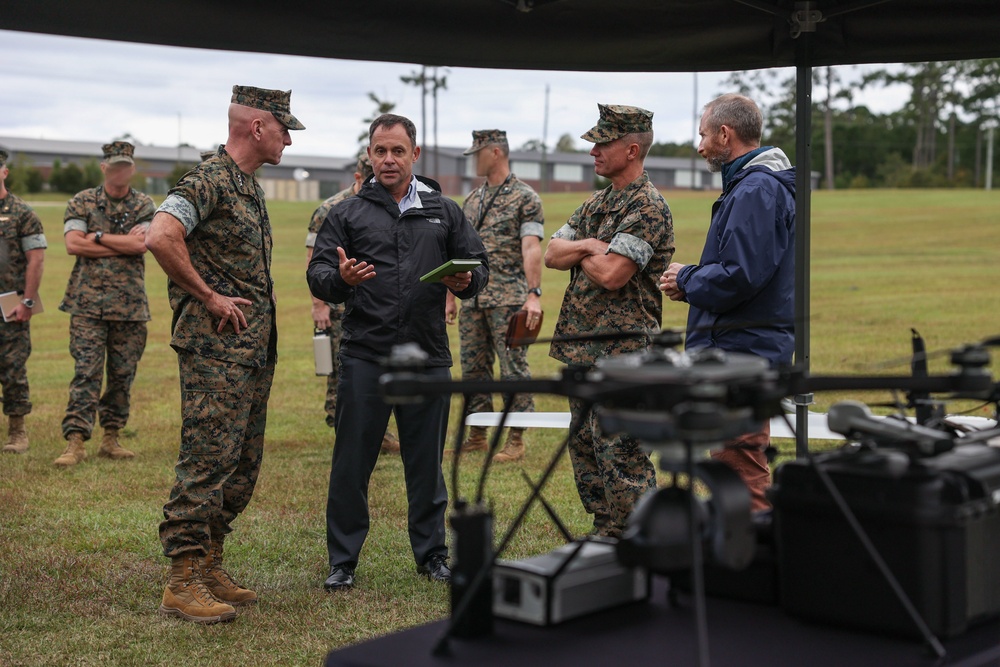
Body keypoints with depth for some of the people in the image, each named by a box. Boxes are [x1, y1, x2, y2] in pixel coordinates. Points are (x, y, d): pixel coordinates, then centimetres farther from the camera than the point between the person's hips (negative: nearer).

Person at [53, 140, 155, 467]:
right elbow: (73, 244, -9)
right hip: (88, 302, -2)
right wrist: (124, 244, -9)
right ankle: (75, 442, -6)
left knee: (123, 374, 7)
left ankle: (111, 438, 17)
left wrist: (97, 237, -9)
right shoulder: (81, 202, 5)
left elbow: (142, 244, -9)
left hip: (130, 304, 2)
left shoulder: (145, 205, 7)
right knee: (86, 372, -7)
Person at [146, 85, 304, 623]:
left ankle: (209, 567, 22)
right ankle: (183, 584, -3)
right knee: (206, 462, -8)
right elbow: (161, 238, -28)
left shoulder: (249, 186, 18)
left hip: (254, 350, 10)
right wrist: (209, 297, -20)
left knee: (242, 464, 13)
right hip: (216, 350, -10)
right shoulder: (209, 180, -13)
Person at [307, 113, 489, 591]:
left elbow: (479, 266, 13)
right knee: (352, 462, 1)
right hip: (364, 357, -1)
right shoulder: (347, 214, 7)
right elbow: (317, 276, 1)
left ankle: (431, 554, 23)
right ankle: (343, 561, 13)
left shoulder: (445, 213, 13)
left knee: (427, 461, 10)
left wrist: (464, 281, -10)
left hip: (428, 357, 2)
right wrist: (340, 278, -22)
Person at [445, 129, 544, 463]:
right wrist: (450, 296, 15)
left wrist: (534, 294, -24)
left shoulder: (525, 198, -5)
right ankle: (477, 435, 20)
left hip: (509, 300, -7)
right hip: (473, 300, 7)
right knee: (473, 367, 10)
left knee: (513, 369, -2)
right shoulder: (472, 199, 15)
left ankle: (516, 440, 5)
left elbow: (531, 248, -14)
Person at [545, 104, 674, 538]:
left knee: (621, 457, -7)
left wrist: (580, 252, -2)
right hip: (580, 349, 10)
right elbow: (552, 254, 11)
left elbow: (612, 273, -22)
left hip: (621, 353, -10)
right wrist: (589, 246, -7)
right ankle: (605, 541, 26)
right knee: (585, 450, 15)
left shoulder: (648, 208, -12)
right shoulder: (596, 204, 17)